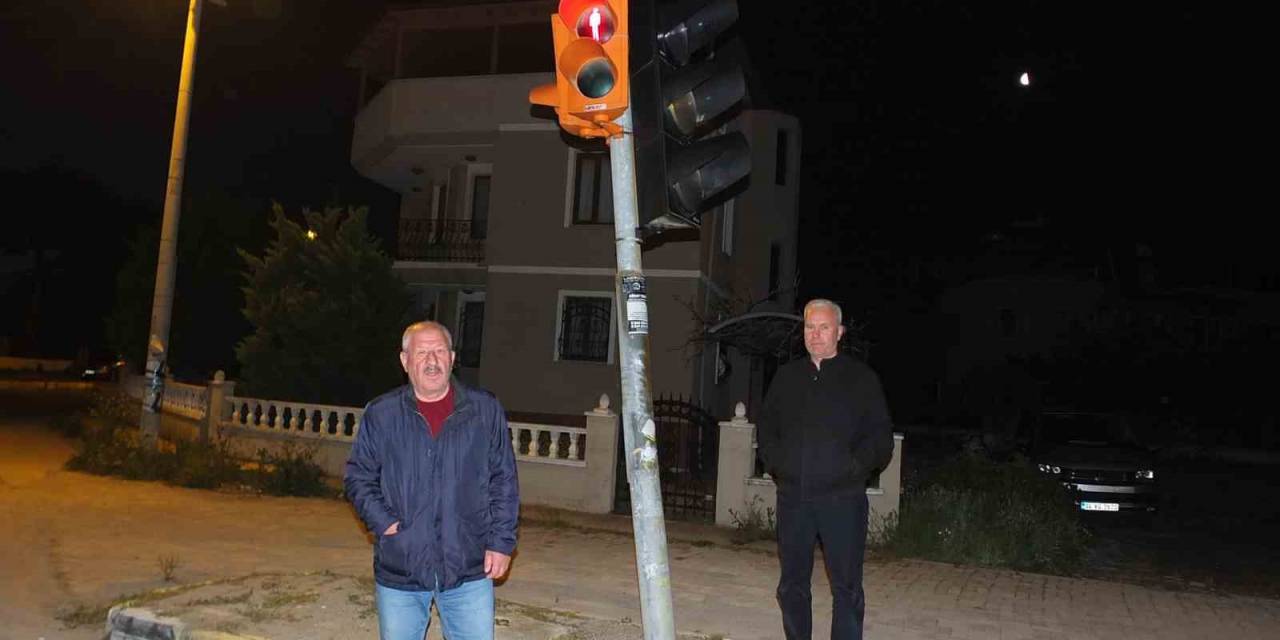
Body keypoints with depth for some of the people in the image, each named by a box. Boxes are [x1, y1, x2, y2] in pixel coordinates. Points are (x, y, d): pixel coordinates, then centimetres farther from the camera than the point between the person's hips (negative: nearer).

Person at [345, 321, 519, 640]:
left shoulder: (485, 410, -1)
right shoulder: (380, 414, 0)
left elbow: (504, 480, 3)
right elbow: (359, 477, 7)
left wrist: (501, 541, -2)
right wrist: (383, 523, -7)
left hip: (469, 571, 0)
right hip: (398, 570, 1)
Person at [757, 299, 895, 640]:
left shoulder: (862, 378, 1)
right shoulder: (787, 376, 12)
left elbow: (880, 435, -1)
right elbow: (767, 426, 19)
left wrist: (854, 468, -11)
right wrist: (775, 462, 5)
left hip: (842, 499, -3)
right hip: (792, 496, 4)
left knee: (846, 586, 2)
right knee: (792, 583, 12)